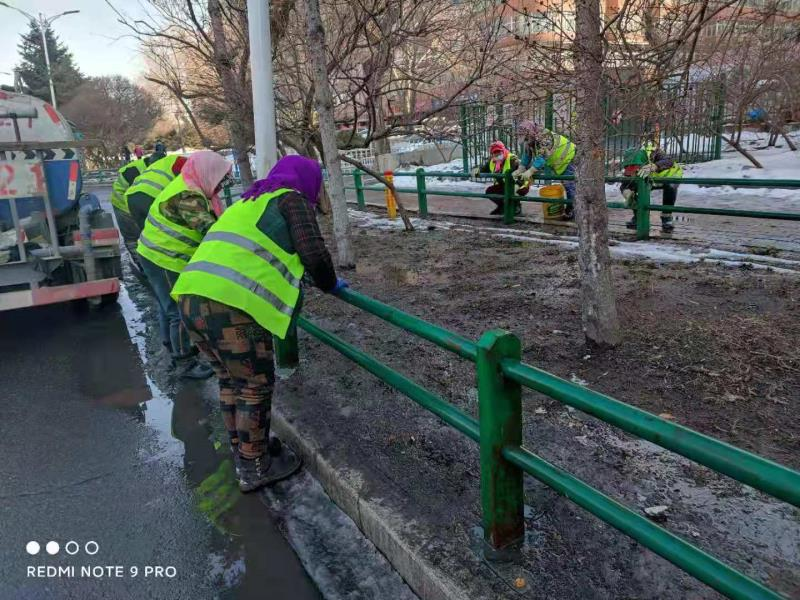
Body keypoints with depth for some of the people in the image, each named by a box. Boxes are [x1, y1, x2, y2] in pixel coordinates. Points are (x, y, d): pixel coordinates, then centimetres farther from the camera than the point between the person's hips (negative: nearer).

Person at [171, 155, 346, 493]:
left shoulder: (248, 201, 30)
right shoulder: (291, 199, 8)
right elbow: (313, 252, -3)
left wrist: (297, 276, 44)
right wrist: (330, 284, 16)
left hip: (191, 299, 8)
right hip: (231, 306, -8)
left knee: (230, 380, 24)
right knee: (255, 386, 9)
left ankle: (241, 450, 40)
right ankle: (254, 469, 22)